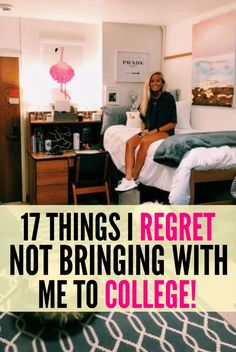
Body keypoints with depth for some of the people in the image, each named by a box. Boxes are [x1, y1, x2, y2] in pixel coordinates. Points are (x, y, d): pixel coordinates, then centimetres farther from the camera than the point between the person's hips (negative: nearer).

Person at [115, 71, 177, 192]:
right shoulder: (147, 98, 10)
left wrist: (155, 131, -17)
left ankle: (134, 179, -27)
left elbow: (173, 123, -8)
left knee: (144, 141, -34)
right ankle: (128, 178, -33)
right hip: (149, 131, 6)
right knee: (130, 142, -23)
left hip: (165, 131, -5)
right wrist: (144, 130, -3)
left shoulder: (168, 98, -6)